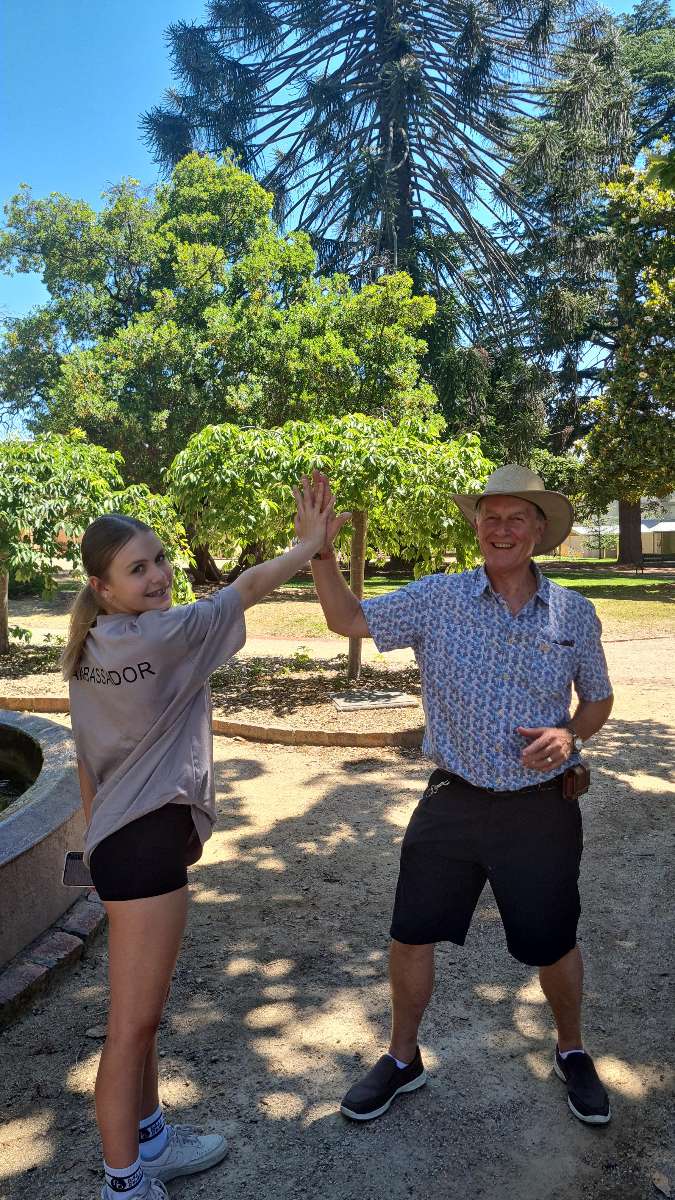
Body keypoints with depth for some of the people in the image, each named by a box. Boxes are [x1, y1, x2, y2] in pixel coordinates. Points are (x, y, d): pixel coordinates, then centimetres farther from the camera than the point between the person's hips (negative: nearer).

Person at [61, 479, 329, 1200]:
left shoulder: (88, 651, 7)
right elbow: (246, 589, -10)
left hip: (118, 838, 10)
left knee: (145, 1011, 23)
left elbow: (87, 763, 12)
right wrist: (311, 542, 0)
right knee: (132, 1024, 4)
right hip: (147, 843, -9)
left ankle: (148, 1141, 40)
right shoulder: (159, 636, -18)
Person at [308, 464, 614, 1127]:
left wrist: (571, 734, -13)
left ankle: (571, 1052, 48)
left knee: (552, 945, 16)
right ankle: (402, 1058, 38)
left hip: (540, 807, 0)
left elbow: (599, 698, 9)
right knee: (411, 935, 11)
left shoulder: (574, 613, -3)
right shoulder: (438, 598, -5)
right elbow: (347, 619, -3)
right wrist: (321, 550, -18)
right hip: (452, 801, 1)